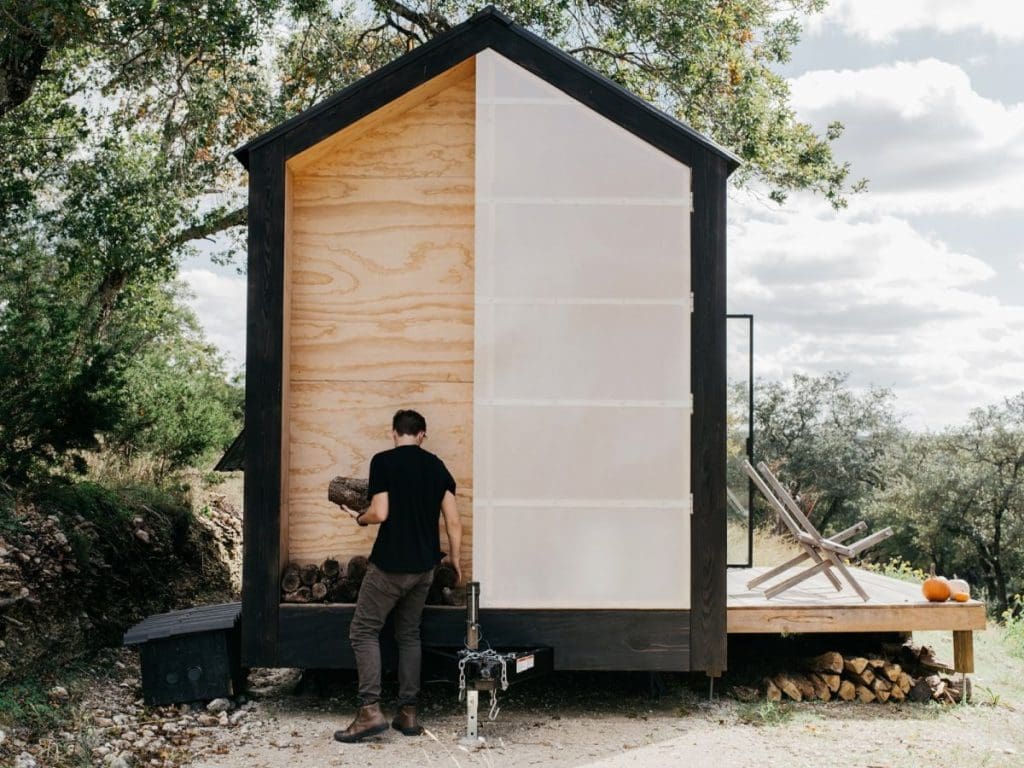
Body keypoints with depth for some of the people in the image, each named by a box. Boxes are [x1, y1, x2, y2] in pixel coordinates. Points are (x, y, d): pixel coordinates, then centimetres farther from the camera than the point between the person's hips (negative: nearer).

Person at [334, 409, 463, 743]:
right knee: (409, 634, 16)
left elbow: (380, 514, -16)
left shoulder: (383, 461, -8)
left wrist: (359, 517, 6)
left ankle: (370, 711, -7)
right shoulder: (437, 467, 7)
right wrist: (454, 559, 16)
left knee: (364, 631, 3)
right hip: (424, 565, 6)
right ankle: (408, 712, 15)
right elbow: (453, 521, 3)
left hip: (390, 564, -5)